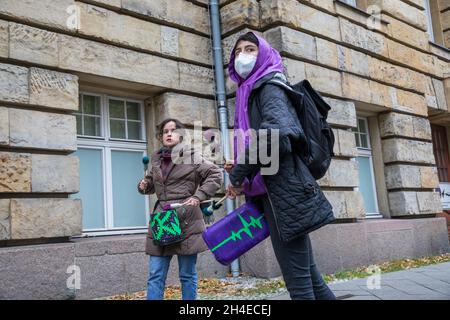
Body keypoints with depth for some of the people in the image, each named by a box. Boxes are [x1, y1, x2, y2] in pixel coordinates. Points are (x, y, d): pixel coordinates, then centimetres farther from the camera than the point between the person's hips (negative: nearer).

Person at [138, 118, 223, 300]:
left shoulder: (191, 157, -1)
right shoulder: (155, 159, 12)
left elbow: (215, 175, -3)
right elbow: (150, 183, 25)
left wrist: (198, 196, -10)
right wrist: (144, 186, 2)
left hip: (186, 219, -4)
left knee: (187, 274, 6)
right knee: (155, 275, 2)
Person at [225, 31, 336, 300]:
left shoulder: (269, 86, -5)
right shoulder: (251, 92, 22)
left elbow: (276, 131, -26)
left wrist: (238, 176, -17)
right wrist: (241, 169, 11)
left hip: (283, 191, -10)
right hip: (276, 192, 10)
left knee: (298, 282, -4)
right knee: (308, 275, 15)